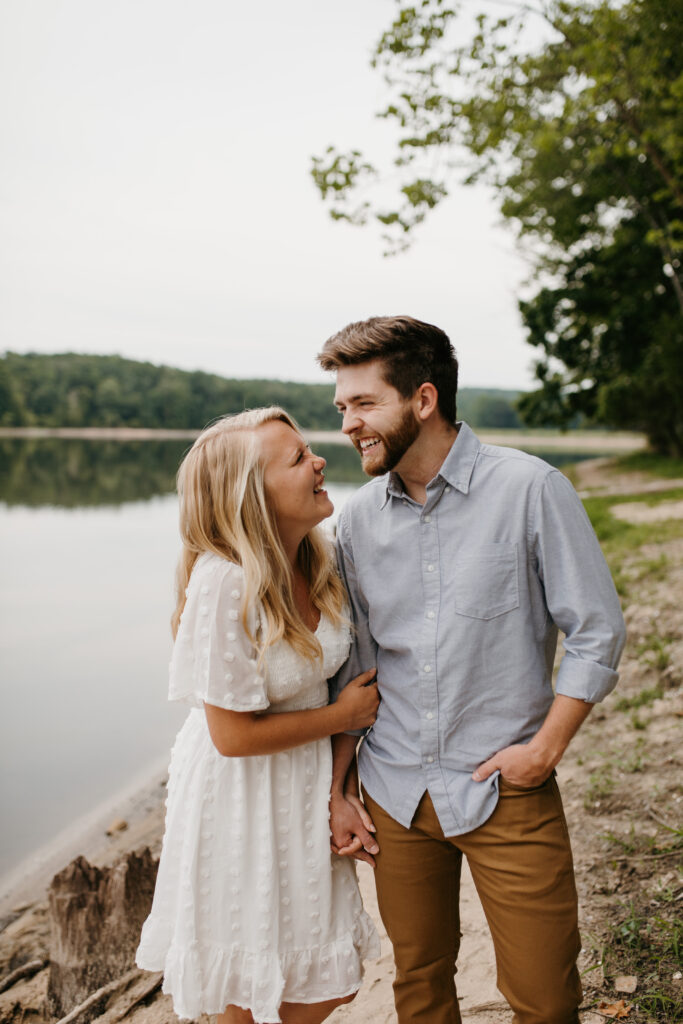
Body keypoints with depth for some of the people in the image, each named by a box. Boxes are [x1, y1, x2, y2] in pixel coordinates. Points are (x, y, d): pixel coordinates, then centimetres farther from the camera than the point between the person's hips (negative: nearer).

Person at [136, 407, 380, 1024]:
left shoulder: (321, 560, -6)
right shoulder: (224, 584, -29)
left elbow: (339, 681, 2)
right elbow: (235, 734, -24)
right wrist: (347, 714, -12)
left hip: (309, 786, 6)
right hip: (241, 797, -6)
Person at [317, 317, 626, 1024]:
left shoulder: (529, 490, -11)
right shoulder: (357, 520, 1)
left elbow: (598, 633, -6)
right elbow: (351, 667, 8)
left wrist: (545, 748, -12)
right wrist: (338, 791, 7)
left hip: (506, 791, -3)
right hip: (393, 792, 4)